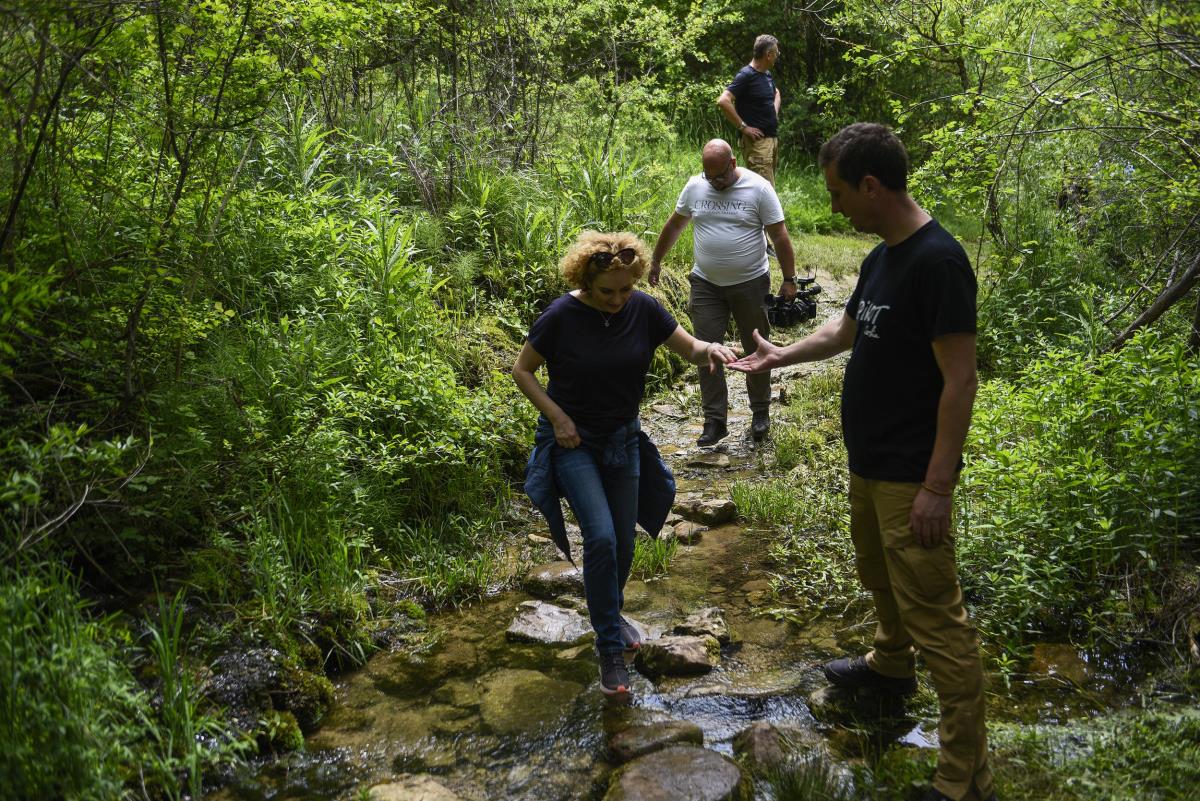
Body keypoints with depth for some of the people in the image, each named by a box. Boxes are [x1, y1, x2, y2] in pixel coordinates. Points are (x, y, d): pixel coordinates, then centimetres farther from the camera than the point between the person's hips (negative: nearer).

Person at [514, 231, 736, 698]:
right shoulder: (561, 317, -17)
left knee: (623, 543, 11)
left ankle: (610, 614, 41)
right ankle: (610, 649, -4)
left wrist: (710, 350, -26)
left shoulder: (643, 309, -9)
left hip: (623, 439, 4)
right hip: (572, 440, -4)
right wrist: (557, 416, -17)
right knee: (601, 536, -18)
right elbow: (522, 370, -6)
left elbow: (690, 349, -2)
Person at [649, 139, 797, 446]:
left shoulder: (758, 188, -10)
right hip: (706, 285, 3)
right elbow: (674, 226, 13)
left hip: (750, 283, -2)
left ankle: (761, 413, 26)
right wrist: (655, 261, 18)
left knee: (756, 351, 9)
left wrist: (789, 279, -9)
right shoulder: (694, 187, 0)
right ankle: (715, 421, 7)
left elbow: (780, 237, -8)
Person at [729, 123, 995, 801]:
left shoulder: (937, 261, -20)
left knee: (936, 617, -3)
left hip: (911, 477, -9)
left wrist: (936, 485, -22)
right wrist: (782, 356, 25)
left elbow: (960, 378, -22)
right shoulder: (881, 258, 8)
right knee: (880, 576, 27)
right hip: (868, 463, 9)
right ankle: (890, 665, 52)